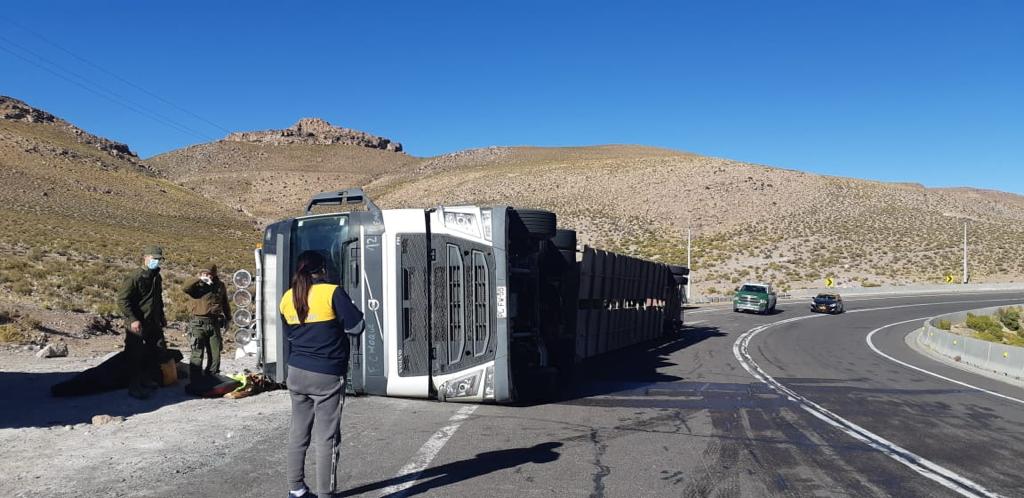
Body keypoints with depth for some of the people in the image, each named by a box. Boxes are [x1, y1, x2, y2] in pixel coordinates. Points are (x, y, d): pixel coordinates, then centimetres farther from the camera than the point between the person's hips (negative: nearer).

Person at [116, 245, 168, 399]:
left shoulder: (157, 277, 11)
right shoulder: (135, 277, -16)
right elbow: (122, 299, -19)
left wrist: (161, 315, 23)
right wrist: (132, 319, -24)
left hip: (153, 323, 9)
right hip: (137, 325, -8)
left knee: (155, 352, 15)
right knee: (135, 356, -1)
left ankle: (146, 380, 31)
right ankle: (134, 387, 9)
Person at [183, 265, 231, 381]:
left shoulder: (220, 285, 10)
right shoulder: (197, 285, -1)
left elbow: (225, 303, 22)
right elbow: (186, 289, -24)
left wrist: (227, 317, 20)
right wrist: (199, 278, -21)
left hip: (214, 324, 4)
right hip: (199, 324, -4)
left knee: (215, 355, 9)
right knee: (197, 355, -3)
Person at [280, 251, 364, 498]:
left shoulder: (287, 298, 6)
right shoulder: (332, 292, -12)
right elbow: (356, 327, -11)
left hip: (297, 372, 6)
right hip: (327, 375, -6)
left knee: (298, 432, 15)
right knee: (326, 438, 0)